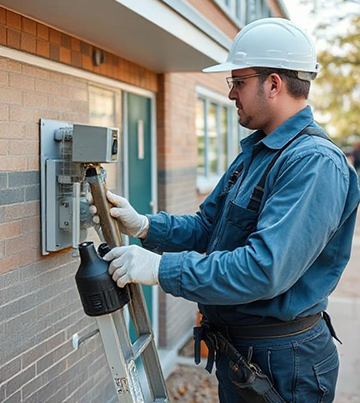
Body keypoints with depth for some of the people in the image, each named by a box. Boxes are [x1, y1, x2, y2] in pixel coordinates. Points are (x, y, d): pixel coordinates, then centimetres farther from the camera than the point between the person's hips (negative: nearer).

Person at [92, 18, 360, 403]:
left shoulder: (315, 162, -24)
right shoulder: (255, 151, 9)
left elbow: (264, 269, -33)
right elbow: (207, 227, 12)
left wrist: (161, 268, -28)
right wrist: (144, 225, -4)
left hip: (281, 363, -8)